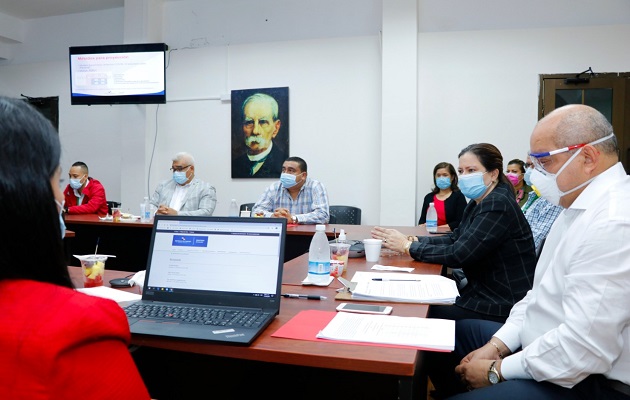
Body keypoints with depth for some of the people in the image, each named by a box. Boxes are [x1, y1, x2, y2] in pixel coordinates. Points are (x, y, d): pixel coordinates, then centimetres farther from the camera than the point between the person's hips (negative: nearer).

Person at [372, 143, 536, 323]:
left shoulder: (497, 206, -21)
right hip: (483, 291, 8)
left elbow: (458, 255, -24)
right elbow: (454, 239, 7)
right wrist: (413, 240, -7)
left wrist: (408, 246, -17)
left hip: (502, 305, -8)